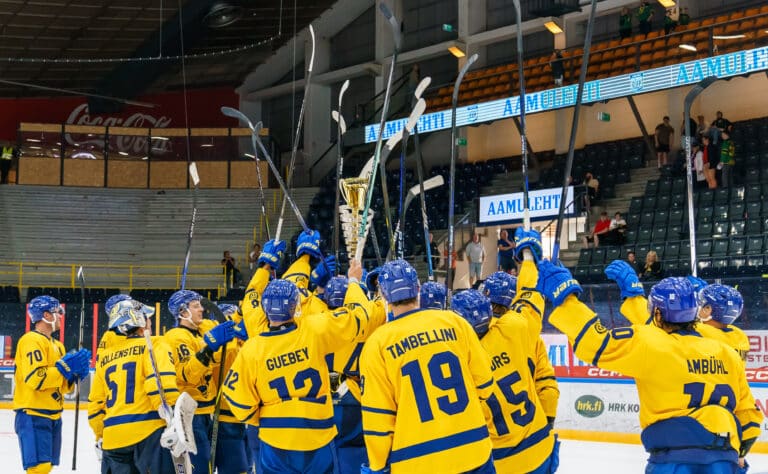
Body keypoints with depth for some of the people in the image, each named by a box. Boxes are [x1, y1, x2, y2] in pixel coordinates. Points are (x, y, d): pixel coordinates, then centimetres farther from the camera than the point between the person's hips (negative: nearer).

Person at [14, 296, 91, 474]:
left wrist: (75, 374, 1)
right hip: (33, 416, -9)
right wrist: (65, 366, -20)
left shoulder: (57, 345, 19)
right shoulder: (31, 340, -10)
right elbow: (35, 379, -22)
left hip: (52, 416, 9)